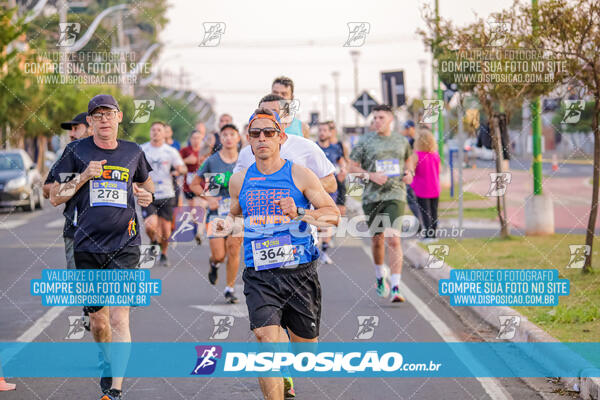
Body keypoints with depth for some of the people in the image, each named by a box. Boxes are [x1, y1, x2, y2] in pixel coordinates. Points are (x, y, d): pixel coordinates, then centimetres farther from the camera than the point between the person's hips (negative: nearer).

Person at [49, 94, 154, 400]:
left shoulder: (133, 152, 8)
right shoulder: (76, 151, 3)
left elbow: (145, 181, 27)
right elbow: (55, 197, 3)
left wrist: (146, 195, 4)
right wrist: (84, 176, -11)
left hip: (124, 245, -1)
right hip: (88, 246, 1)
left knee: (119, 318, -13)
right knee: (97, 318, 10)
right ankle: (107, 364, 38)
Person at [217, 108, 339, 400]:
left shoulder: (300, 175, 2)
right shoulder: (239, 180, 11)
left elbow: (333, 215, 1)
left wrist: (299, 213, -16)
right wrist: (227, 222, 4)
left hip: (299, 273, -1)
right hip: (259, 275, 1)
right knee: (267, 341, -20)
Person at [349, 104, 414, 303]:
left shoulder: (401, 141, 9)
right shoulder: (365, 142, 1)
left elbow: (409, 159, 26)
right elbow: (353, 167, 3)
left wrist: (410, 172, 4)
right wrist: (371, 175, -13)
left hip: (395, 195, -1)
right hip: (372, 196, 1)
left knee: (393, 239, -16)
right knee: (377, 240, 13)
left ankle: (396, 288, -19)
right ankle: (380, 276, 40)